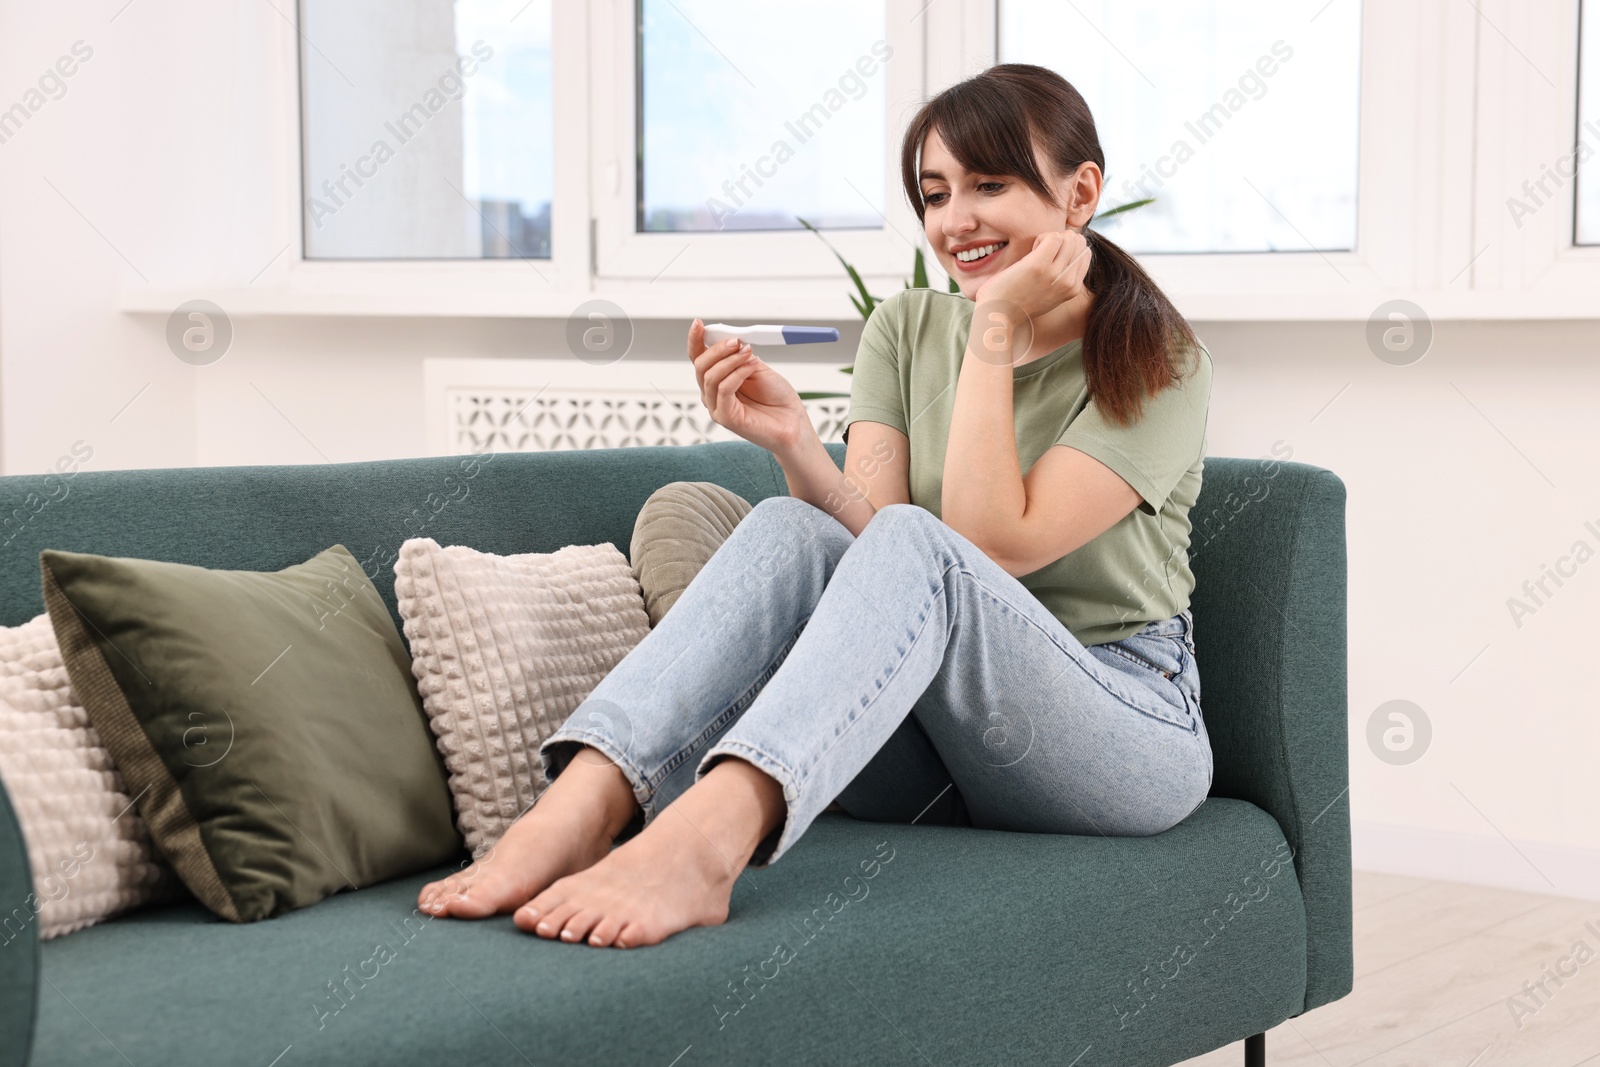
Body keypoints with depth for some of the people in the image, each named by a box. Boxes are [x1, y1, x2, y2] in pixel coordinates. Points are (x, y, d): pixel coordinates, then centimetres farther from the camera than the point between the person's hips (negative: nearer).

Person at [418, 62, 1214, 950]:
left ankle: (698, 844, -57)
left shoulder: (1154, 361, -5)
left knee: (912, 546, -33)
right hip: (939, 737, 4)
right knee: (787, 527, -24)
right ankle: (577, 812, -43)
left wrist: (996, 330, -16)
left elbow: (996, 545, -18)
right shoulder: (906, 331, 10)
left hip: (1133, 734, -4)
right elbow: (861, 532, -4)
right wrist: (792, 442, -22)